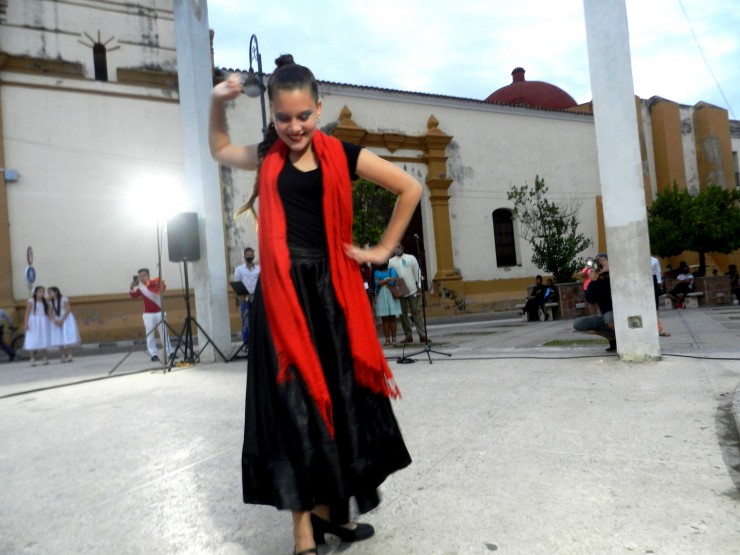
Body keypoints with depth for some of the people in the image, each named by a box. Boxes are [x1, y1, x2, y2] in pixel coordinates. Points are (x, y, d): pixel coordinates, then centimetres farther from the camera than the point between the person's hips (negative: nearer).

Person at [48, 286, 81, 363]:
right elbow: (50, 313, 3)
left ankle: (69, 356, -3)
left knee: (68, 339, -7)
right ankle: (63, 356, 3)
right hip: (56, 321, 5)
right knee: (59, 339, 0)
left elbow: (68, 310, -13)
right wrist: (55, 321, -14)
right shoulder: (51, 302, 6)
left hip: (66, 319, -5)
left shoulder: (63, 299, -9)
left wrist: (62, 320, -17)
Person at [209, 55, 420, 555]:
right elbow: (220, 149, 31)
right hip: (282, 291, 0)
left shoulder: (341, 155, 4)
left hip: (330, 288, 0)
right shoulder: (267, 157, 10)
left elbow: (410, 188, 8)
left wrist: (383, 249, 5)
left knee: (339, 397, 7)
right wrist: (218, 104, 14)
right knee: (293, 404, -2)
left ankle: (330, 509, 28)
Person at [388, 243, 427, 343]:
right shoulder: (391, 261, 7)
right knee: (403, 314, 3)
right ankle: (408, 336, 10)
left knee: (416, 312, -2)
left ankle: (422, 335, -3)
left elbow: (417, 272, 5)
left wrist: (419, 285, -1)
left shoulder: (411, 258, 6)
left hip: (412, 290, -1)